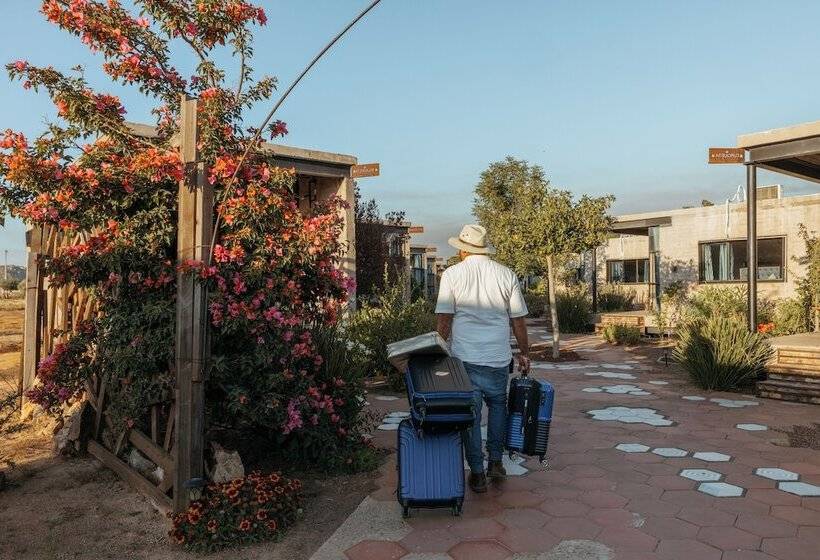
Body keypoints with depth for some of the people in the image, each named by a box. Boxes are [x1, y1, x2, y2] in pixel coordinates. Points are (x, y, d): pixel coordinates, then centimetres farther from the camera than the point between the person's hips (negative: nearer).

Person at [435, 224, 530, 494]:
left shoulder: (452, 274, -2)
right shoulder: (506, 274, 3)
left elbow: (443, 319, -5)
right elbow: (518, 320, 6)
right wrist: (524, 353, 16)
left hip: (464, 357, -2)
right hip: (499, 357, 2)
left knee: (470, 413, 6)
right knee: (498, 405, 22)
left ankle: (477, 473, 12)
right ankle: (496, 461, 23)